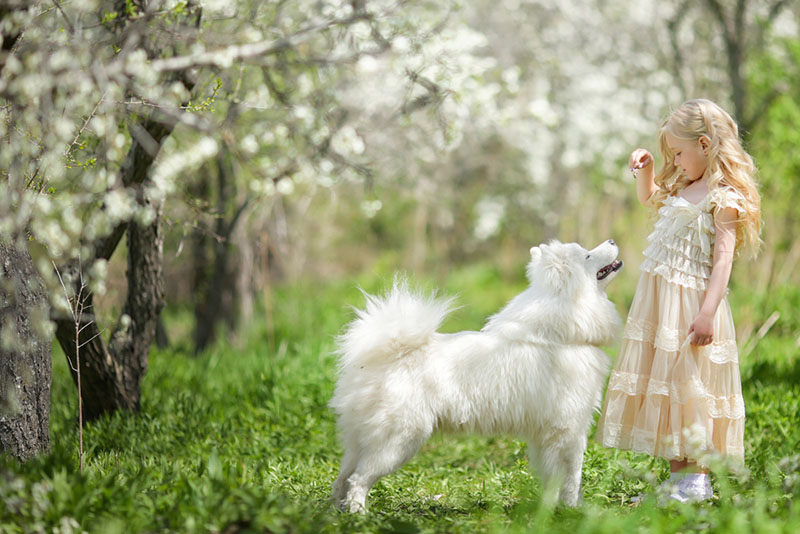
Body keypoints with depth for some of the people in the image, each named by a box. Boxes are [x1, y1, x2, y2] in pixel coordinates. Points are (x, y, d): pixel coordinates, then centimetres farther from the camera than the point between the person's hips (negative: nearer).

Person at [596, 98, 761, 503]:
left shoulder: (723, 197, -11)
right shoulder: (682, 189, 16)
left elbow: (722, 258, -17)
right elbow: (649, 197, 37)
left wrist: (707, 313, -25)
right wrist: (645, 169, 15)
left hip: (692, 302, -9)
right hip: (657, 299, 9)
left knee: (689, 385, -8)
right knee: (660, 384, 8)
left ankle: (697, 479, -1)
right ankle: (677, 477, 14)